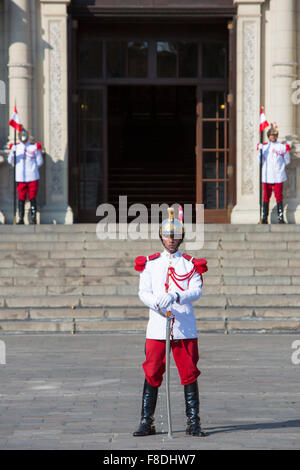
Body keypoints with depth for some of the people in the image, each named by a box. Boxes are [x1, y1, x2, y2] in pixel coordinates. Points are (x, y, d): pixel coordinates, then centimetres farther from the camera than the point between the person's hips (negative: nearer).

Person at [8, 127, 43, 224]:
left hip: (32, 177, -1)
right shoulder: (16, 147, 8)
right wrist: (12, 151, -14)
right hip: (20, 177, 1)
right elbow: (10, 161, 0)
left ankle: (33, 218, 3)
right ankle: (21, 218, 5)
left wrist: (38, 151, -6)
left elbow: (39, 162, 7)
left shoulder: (34, 146, 4)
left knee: (33, 198, -1)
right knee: (21, 198, 2)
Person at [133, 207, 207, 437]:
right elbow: (143, 292, 2)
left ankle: (193, 422, 7)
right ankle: (146, 422, 5)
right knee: (152, 374, -1)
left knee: (189, 375, 0)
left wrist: (175, 297, -26)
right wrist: (157, 303, -20)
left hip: (185, 329, 0)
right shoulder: (150, 263, 11)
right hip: (157, 327, 0)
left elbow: (196, 291, -7)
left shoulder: (191, 264, 8)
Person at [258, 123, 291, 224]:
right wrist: (260, 150, -7)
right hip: (267, 176, 1)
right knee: (266, 197, 3)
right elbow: (260, 161, 7)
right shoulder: (263, 146, 9)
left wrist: (287, 151, -5)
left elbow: (287, 161, 10)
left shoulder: (282, 147, 5)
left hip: (278, 176, -1)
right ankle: (264, 218, 7)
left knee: (279, 197, -2)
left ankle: (280, 217, 1)